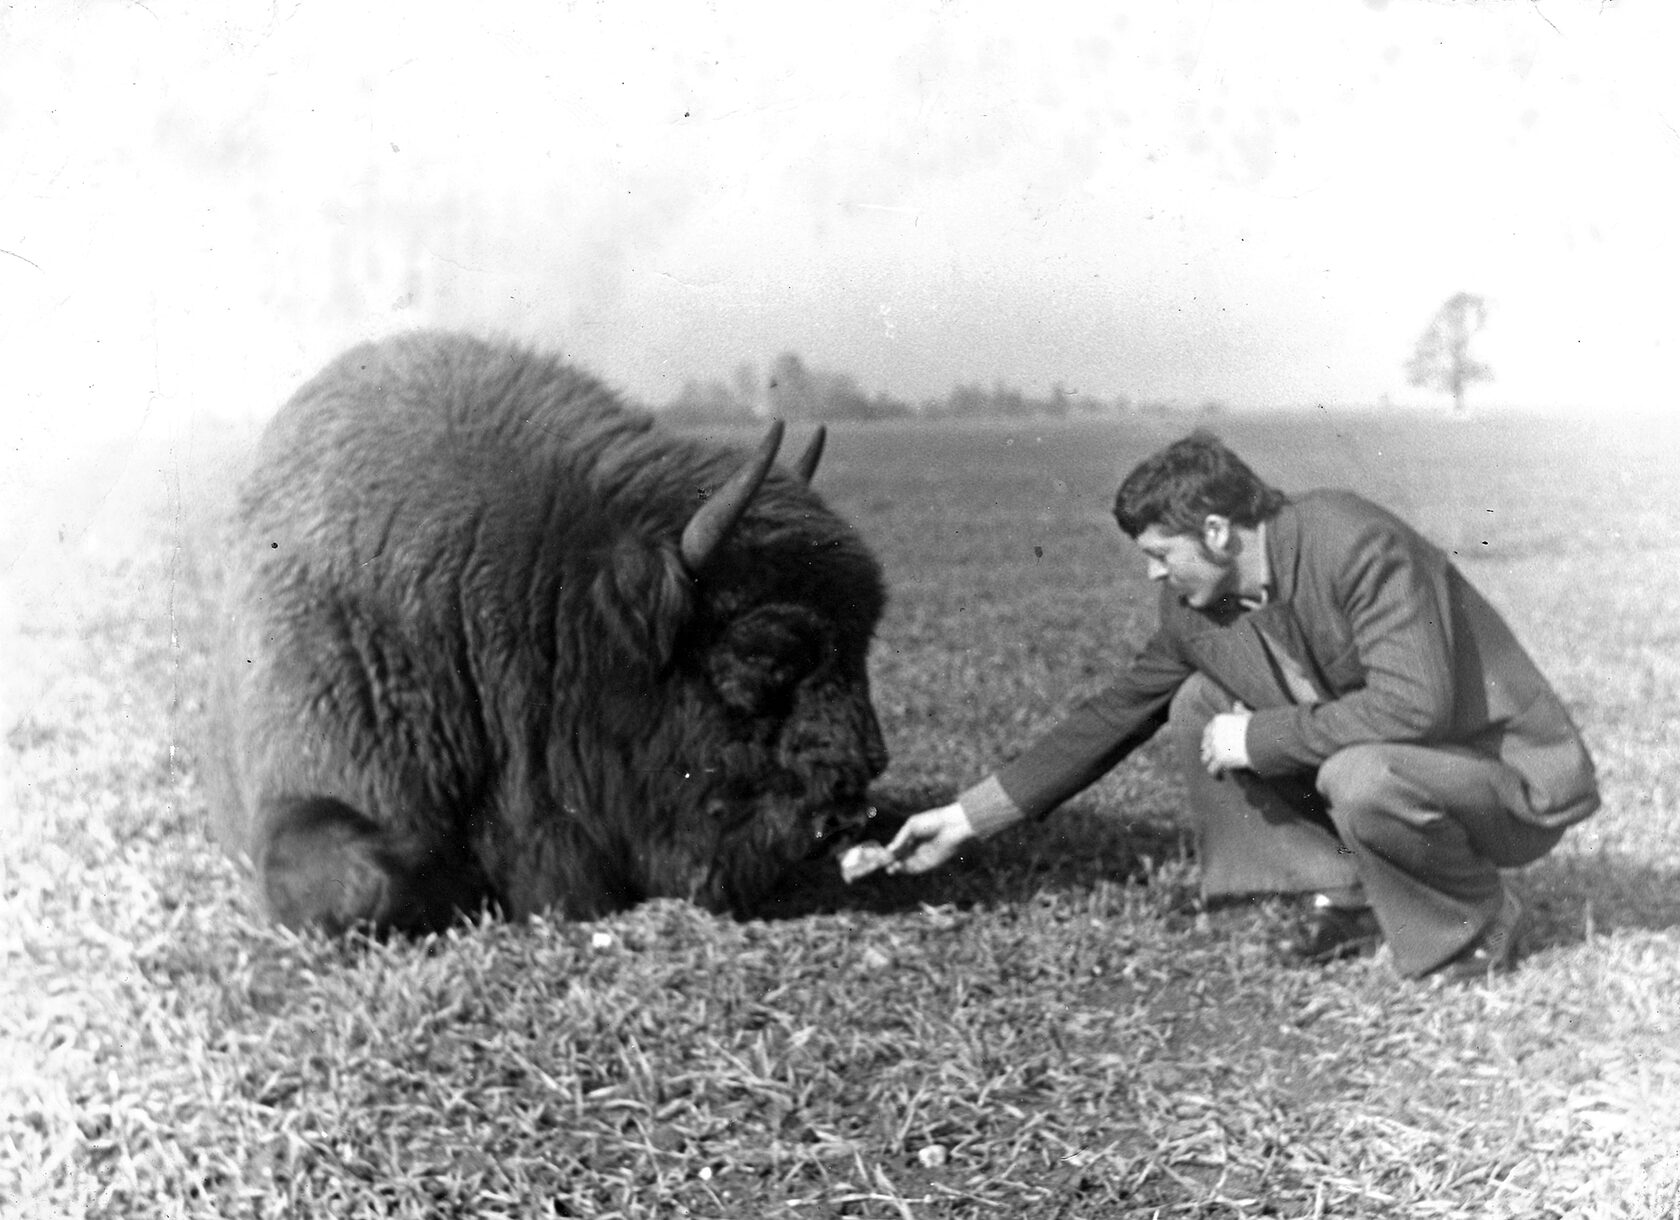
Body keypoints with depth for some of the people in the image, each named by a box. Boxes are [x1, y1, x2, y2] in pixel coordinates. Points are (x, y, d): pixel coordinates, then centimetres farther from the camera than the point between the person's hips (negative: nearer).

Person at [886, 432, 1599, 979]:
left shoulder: (1358, 547, -27)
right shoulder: (1194, 608, -4)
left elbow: (1413, 705, -36)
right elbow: (1113, 716, 3)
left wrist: (1262, 737, -26)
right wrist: (969, 818, 1)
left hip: (1517, 775, -7)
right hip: (1373, 756, 7)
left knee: (1359, 777, -38)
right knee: (1200, 708, -4)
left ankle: (1479, 922, -6)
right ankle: (1343, 898, 2)